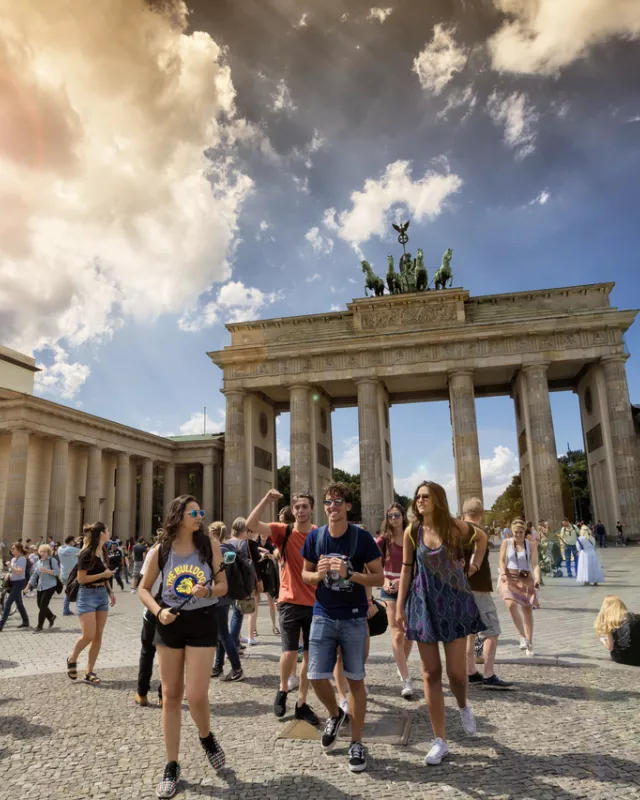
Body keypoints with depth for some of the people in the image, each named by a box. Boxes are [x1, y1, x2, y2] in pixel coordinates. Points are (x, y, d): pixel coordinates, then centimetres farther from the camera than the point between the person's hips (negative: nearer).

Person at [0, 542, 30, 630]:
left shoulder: (22, 559, -15)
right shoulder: (13, 559, 12)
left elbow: (19, 572, -24)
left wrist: (10, 566, -26)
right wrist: (8, 575, 5)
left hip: (19, 582, -9)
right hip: (14, 583, 9)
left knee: (8, 603, -10)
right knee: (19, 603, 14)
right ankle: (26, 621, 22)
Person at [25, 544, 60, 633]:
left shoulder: (52, 560, -7)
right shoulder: (38, 562, 11)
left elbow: (57, 572, -16)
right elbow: (34, 575, 14)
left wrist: (46, 570, -25)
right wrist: (28, 586, 10)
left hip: (50, 586, -7)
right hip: (40, 587, 7)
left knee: (43, 605, -8)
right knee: (40, 605, 10)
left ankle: (39, 626, 2)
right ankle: (51, 617, 35)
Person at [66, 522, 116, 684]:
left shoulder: (103, 551, 8)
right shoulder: (87, 553, -15)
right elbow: (81, 579, -17)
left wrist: (110, 591, 13)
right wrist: (103, 574, -17)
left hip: (102, 594, 8)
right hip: (87, 595, -7)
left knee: (98, 635, 5)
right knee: (89, 634, -9)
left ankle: (89, 672, 13)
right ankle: (72, 660, 19)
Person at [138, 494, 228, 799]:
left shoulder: (209, 544, -7)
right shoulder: (160, 550, -5)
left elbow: (223, 585, 0)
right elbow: (143, 589, 4)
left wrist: (208, 591, -21)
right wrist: (158, 611, -13)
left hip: (202, 624, -2)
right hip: (170, 625, 2)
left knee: (196, 696, -6)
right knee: (171, 696, 10)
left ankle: (207, 738, 28)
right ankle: (172, 766, 25)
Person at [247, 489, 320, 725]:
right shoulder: (283, 531, -5)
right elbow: (252, 523, -18)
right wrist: (267, 499, -28)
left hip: (316, 603, 2)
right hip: (290, 602, -2)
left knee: (310, 655, 10)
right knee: (290, 652, -5)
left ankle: (302, 704, 27)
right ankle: (283, 689, 26)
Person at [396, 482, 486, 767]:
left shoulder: (455, 527, -6)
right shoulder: (412, 532, -3)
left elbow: (481, 537, 15)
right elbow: (406, 570, 1)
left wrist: (474, 565, 7)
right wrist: (400, 606, -1)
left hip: (454, 603, -1)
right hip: (424, 604, 1)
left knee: (456, 672, 1)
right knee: (430, 674, 3)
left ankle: (463, 706, 37)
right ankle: (440, 741, 15)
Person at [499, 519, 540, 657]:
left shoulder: (531, 545, 3)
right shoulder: (506, 543, 4)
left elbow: (535, 564, -3)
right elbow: (502, 560, 1)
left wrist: (537, 578, -19)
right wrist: (503, 574, -17)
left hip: (526, 579, 1)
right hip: (510, 578, -1)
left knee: (528, 611, 5)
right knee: (511, 605, -24)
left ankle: (529, 643, 18)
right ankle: (523, 636, -10)